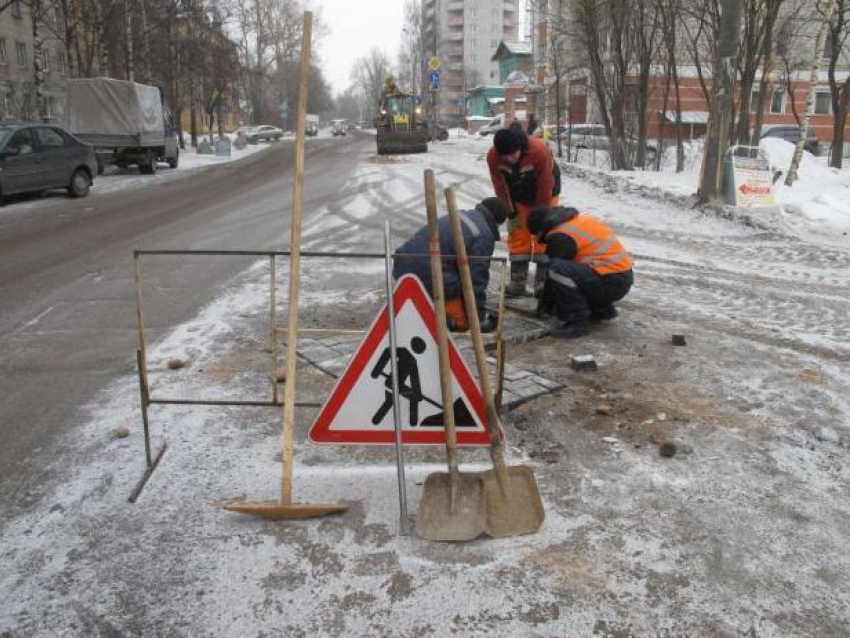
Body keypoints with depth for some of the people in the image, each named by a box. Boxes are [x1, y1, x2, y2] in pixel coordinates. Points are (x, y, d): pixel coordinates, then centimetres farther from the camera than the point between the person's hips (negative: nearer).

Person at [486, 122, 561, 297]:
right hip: (517, 195, 3)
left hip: (544, 192, -3)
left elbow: (545, 185, -26)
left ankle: (543, 281, 0)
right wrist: (511, 212, -13)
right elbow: (501, 187, -17)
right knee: (517, 234, 2)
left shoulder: (540, 150, -38)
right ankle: (517, 282, 8)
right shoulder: (492, 156, -29)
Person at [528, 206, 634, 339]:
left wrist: (544, 306, 7)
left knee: (558, 269, -23)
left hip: (611, 283, -10)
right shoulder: (579, 219, 18)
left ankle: (578, 322, -15)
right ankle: (602, 309, 21)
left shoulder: (561, 236, -12)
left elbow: (555, 270, -6)